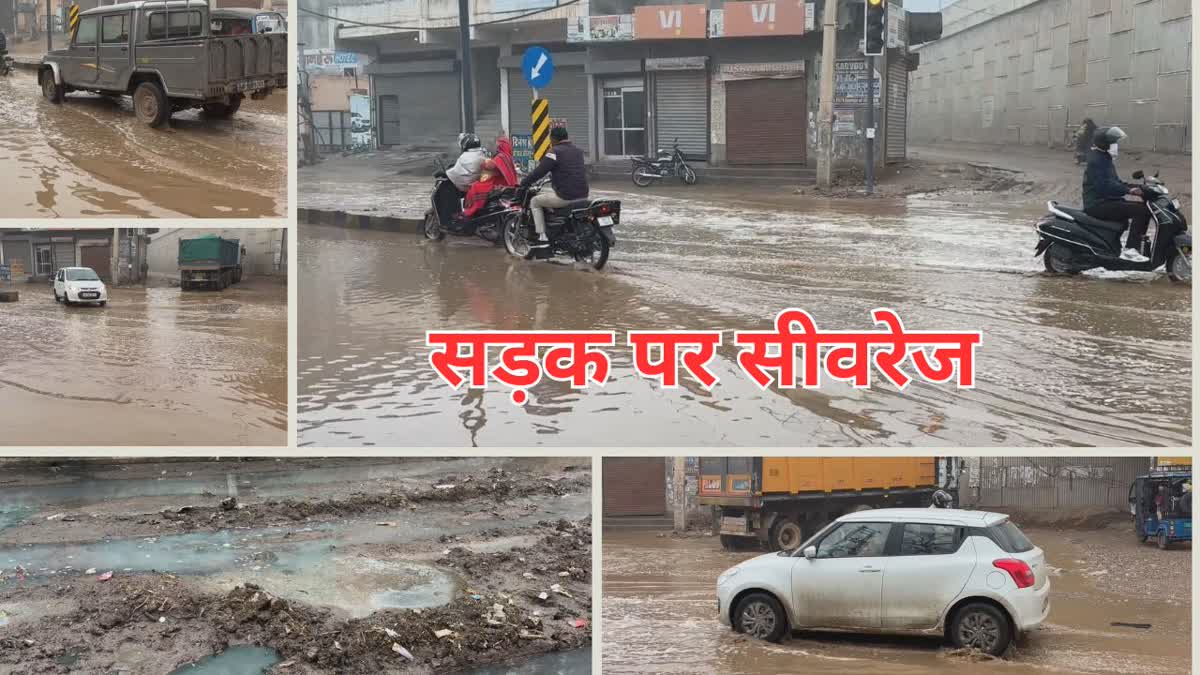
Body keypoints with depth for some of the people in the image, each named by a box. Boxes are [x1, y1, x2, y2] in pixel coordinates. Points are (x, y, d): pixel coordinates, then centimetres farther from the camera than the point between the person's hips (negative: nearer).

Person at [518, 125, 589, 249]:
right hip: (583, 195, 8)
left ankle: (542, 238, 2)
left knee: (535, 201, 11)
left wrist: (523, 185, 2)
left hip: (566, 196, -8)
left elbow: (539, 171, -11)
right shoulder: (578, 151, 15)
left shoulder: (554, 152, -9)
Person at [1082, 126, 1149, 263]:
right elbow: (1106, 186, -27)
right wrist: (1129, 190, -31)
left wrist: (1133, 187, 9)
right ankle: (1130, 250, -25)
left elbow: (1114, 181, 23)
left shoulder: (1105, 159, 19)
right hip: (1099, 204, -11)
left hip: (1106, 201, 11)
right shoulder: (1097, 160, -15)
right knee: (1141, 210, -21)